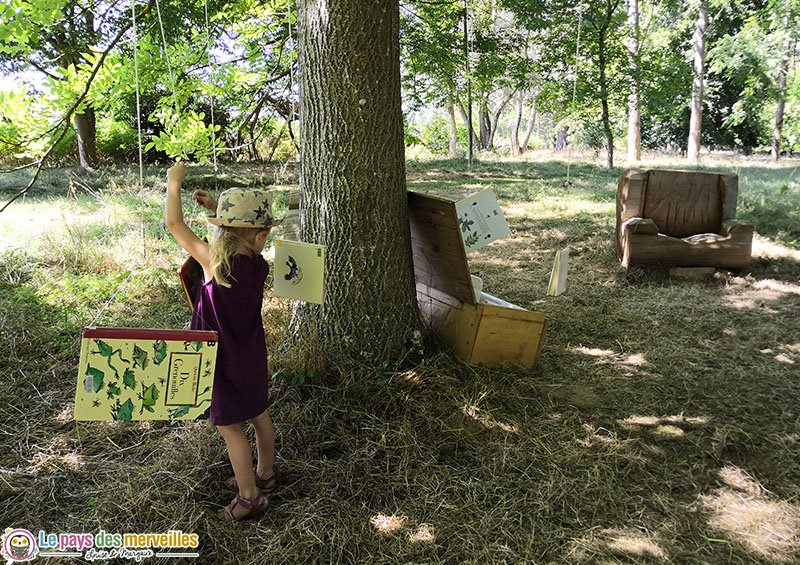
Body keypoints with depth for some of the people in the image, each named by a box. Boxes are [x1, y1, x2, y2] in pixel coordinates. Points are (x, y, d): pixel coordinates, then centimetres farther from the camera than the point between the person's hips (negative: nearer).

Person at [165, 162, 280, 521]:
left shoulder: (216, 263, -27)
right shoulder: (259, 266, -11)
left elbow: (174, 223, -18)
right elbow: (241, 235, 12)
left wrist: (174, 182, -5)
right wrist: (216, 207, 4)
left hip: (226, 361, -6)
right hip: (253, 356, 6)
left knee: (229, 425, 9)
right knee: (258, 414, 22)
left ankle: (249, 495, 22)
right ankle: (264, 474, 41)